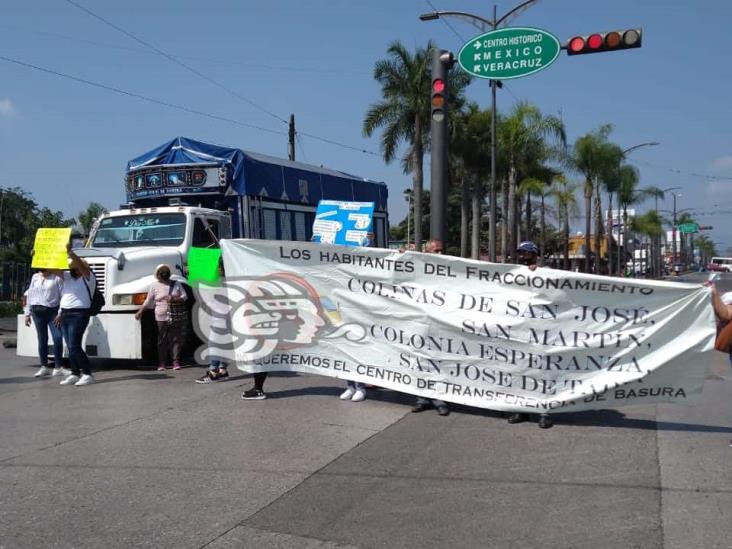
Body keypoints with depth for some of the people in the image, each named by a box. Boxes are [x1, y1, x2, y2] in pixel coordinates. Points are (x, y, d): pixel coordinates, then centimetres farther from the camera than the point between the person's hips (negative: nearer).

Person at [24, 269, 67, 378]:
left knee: (57, 338, -11)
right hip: (37, 311, 4)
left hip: (52, 311, -4)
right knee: (42, 339, 9)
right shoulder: (35, 277, 12)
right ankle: (44, 367, 16)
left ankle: (58, 367, -5)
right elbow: (29, 295, 16)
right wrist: (27, 313, 12)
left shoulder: (57, 277, -4)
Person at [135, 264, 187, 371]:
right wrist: (140, 312, 5)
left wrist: (174, 299, -12)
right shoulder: (155, 286, 6)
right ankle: (162, 363, 5)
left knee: (176, 339, -1)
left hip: (176, 317, 1)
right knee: (162, 340, 0)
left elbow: (184, 296, 5)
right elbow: (148, 302, 10)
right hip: (162, 317, -1)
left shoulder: (176, 284, 10)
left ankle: (176, 361, 3)